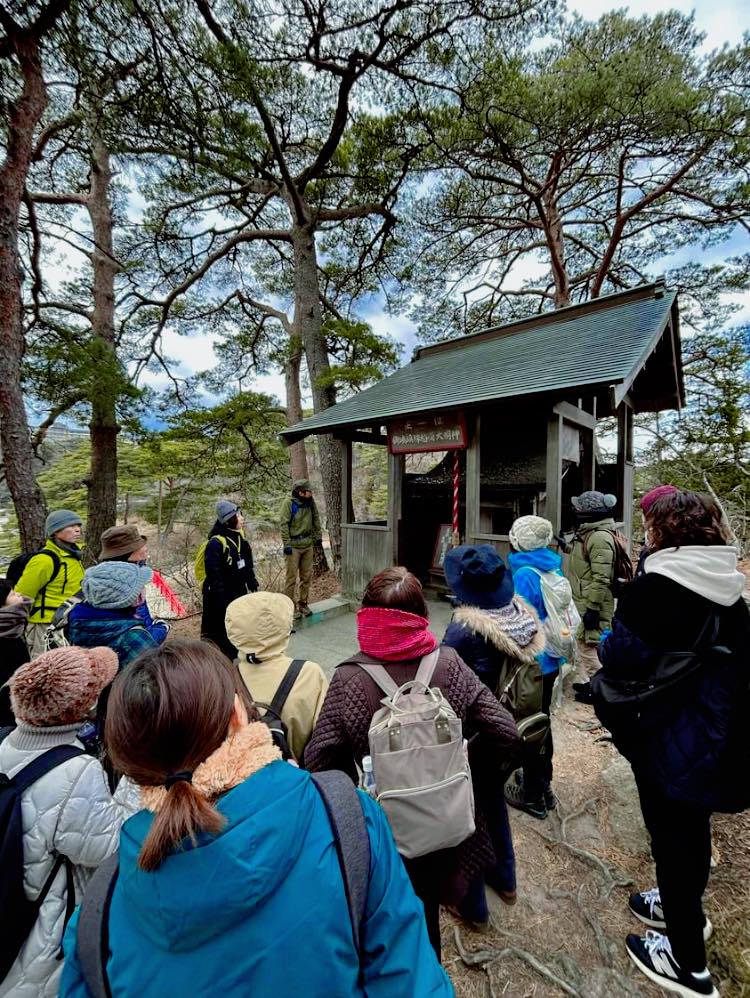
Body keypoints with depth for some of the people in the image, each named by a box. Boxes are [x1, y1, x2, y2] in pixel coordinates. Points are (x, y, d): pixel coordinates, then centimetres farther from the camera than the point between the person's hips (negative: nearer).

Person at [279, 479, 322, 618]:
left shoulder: (310, 502, 3)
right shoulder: (288, 503, -14)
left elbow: (316, 519, 15)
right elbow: (283, 524, -15)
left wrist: (318, 535, 13)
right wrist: (286, 544, -18)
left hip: (308, 544, 6)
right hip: (293, 545, -6)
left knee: (307, 576, 12)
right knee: (291, 577, 1)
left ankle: (303, 604, 25)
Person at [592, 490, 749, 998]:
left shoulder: (656, 586, -25)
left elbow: (623, 657, -22)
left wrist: (606, 648, -2)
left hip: (667, 736, -7)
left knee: (671, 831, 12)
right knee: (693, 825, 26)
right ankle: (685, 908, 49)